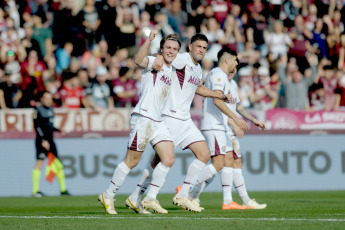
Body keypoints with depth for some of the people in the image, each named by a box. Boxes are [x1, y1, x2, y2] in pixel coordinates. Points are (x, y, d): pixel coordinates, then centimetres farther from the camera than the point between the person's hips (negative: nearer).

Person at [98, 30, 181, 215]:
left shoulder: (170, 70, 19)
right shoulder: (154, 62, -6)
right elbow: (139, 60, -29)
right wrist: (149, 40, -40)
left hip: (158, 121, 8)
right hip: (143, 117, -8)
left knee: (169, 159, -3)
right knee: (132, 161, -4)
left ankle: (150, 199, 4)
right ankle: (108, 196, 8)